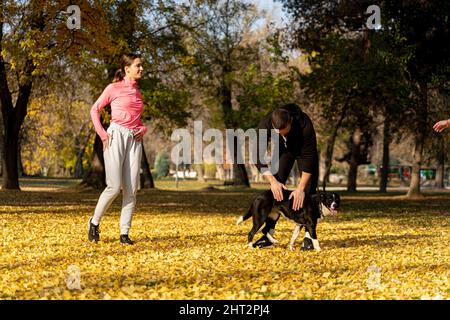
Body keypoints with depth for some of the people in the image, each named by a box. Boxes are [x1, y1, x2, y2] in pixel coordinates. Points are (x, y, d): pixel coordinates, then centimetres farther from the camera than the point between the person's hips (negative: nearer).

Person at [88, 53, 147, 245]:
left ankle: (124, 233, 1)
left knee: (131, 189, -2)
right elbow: (94, 110, 3)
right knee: (114, 187, -12)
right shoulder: (114, 88, 1)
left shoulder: (137, 91, 18)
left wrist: (143, 129, 6)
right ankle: (95, 222, 9)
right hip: (117, 136, -6)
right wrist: (102, 134, -6)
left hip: (134, 140, 6)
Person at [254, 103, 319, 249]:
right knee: (275, 189, -8)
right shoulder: (264, 125, -35)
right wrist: (272, 181, -41)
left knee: (309, 188, -14)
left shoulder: (304, 124, -41)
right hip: (283, 150, 2)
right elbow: (259, 158, -30)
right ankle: (268, 234, -3)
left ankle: (309, 236, -12)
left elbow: (308, 157, -35)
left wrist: (301, 188, -39)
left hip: (304, 149, -2)